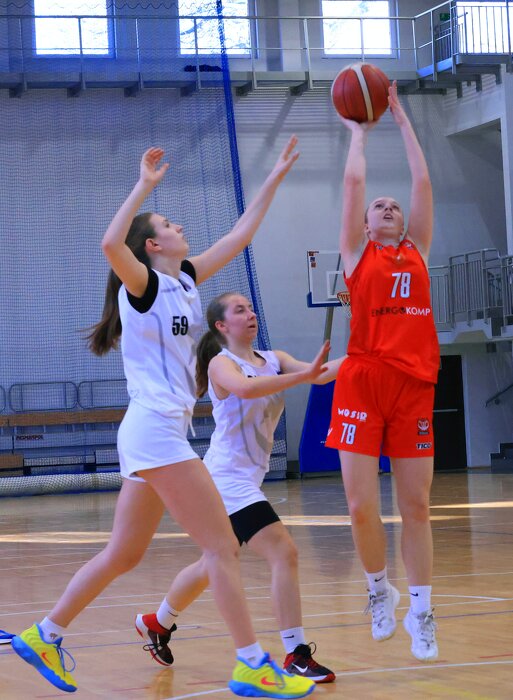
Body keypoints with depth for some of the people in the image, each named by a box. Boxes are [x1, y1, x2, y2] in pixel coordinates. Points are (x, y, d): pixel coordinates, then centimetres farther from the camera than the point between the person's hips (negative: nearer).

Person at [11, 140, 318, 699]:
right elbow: (111, 244, -29)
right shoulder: (144, 284, -8)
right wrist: (145, 186, -24)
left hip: (156, 434, 9)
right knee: (222, 547, -9)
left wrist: (275, 177, 21)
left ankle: (42, 636, 20)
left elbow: (239, 236, 20)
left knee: (124, 554, 13)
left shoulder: (184, 281, 15)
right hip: (155, 429, -9)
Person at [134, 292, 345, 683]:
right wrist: (302, 375, -44)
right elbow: (245, 388, -35)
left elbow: (319, 374, -9)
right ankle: (296, 655, -15)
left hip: (246, 479, 8)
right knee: (284, 553, -19)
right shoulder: (221, 364, -11)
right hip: (228, 478, -8)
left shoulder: (273, 360, 8)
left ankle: (157, 623, 42)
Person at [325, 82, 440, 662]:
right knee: (361, 507, -7)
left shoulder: (418, 252, 17)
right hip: (363, 381, -2)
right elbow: (353, 180, 7)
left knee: (416, 506, 3)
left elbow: (423, 181, 15)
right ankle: (379, 588, 18)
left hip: (415, 385, 2)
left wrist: (401, 119, 20)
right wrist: (360, 130, 20)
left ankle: (420, 611, 10)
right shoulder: (357, 253, 10)